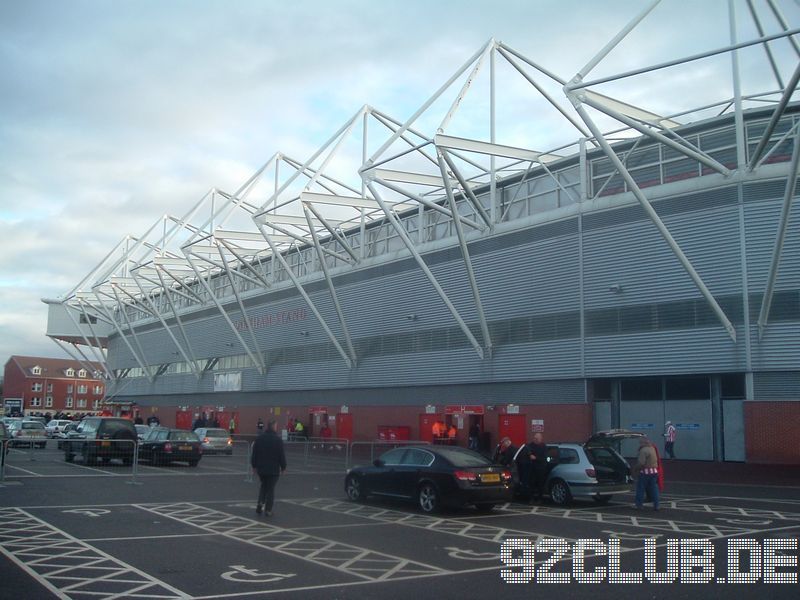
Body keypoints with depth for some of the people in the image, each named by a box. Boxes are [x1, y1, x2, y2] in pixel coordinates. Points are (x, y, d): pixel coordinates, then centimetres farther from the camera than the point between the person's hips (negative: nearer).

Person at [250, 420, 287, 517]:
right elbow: (281, 455, -8)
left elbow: (254, 453, 4)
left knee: (263, 485, 22)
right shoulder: (278, 439, -10)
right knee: (271, 489, 4)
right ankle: (268, 510, 3)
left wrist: (254, 466, 11)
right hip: (273, 469, -4)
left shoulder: (259, 438, 1)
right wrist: (283, 467, 1)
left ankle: (260, 503, 5)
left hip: (261, 468, 4)